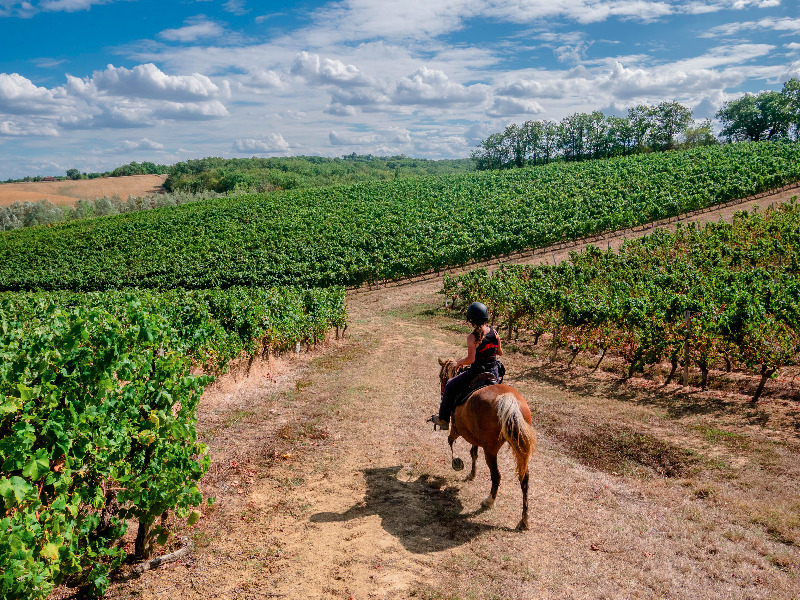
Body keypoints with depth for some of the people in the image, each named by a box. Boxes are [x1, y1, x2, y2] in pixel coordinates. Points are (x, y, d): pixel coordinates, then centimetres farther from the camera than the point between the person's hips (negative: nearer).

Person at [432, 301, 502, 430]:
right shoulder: (494, 333, -1)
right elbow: (500, 353, 10)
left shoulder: (472, 337, -18)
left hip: (477, 373, -6)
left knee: (450, 387, 14)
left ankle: (443, 419, 22)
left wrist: (459, 363, -3)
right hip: (494, 372, 6)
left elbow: (471, 359, -22)